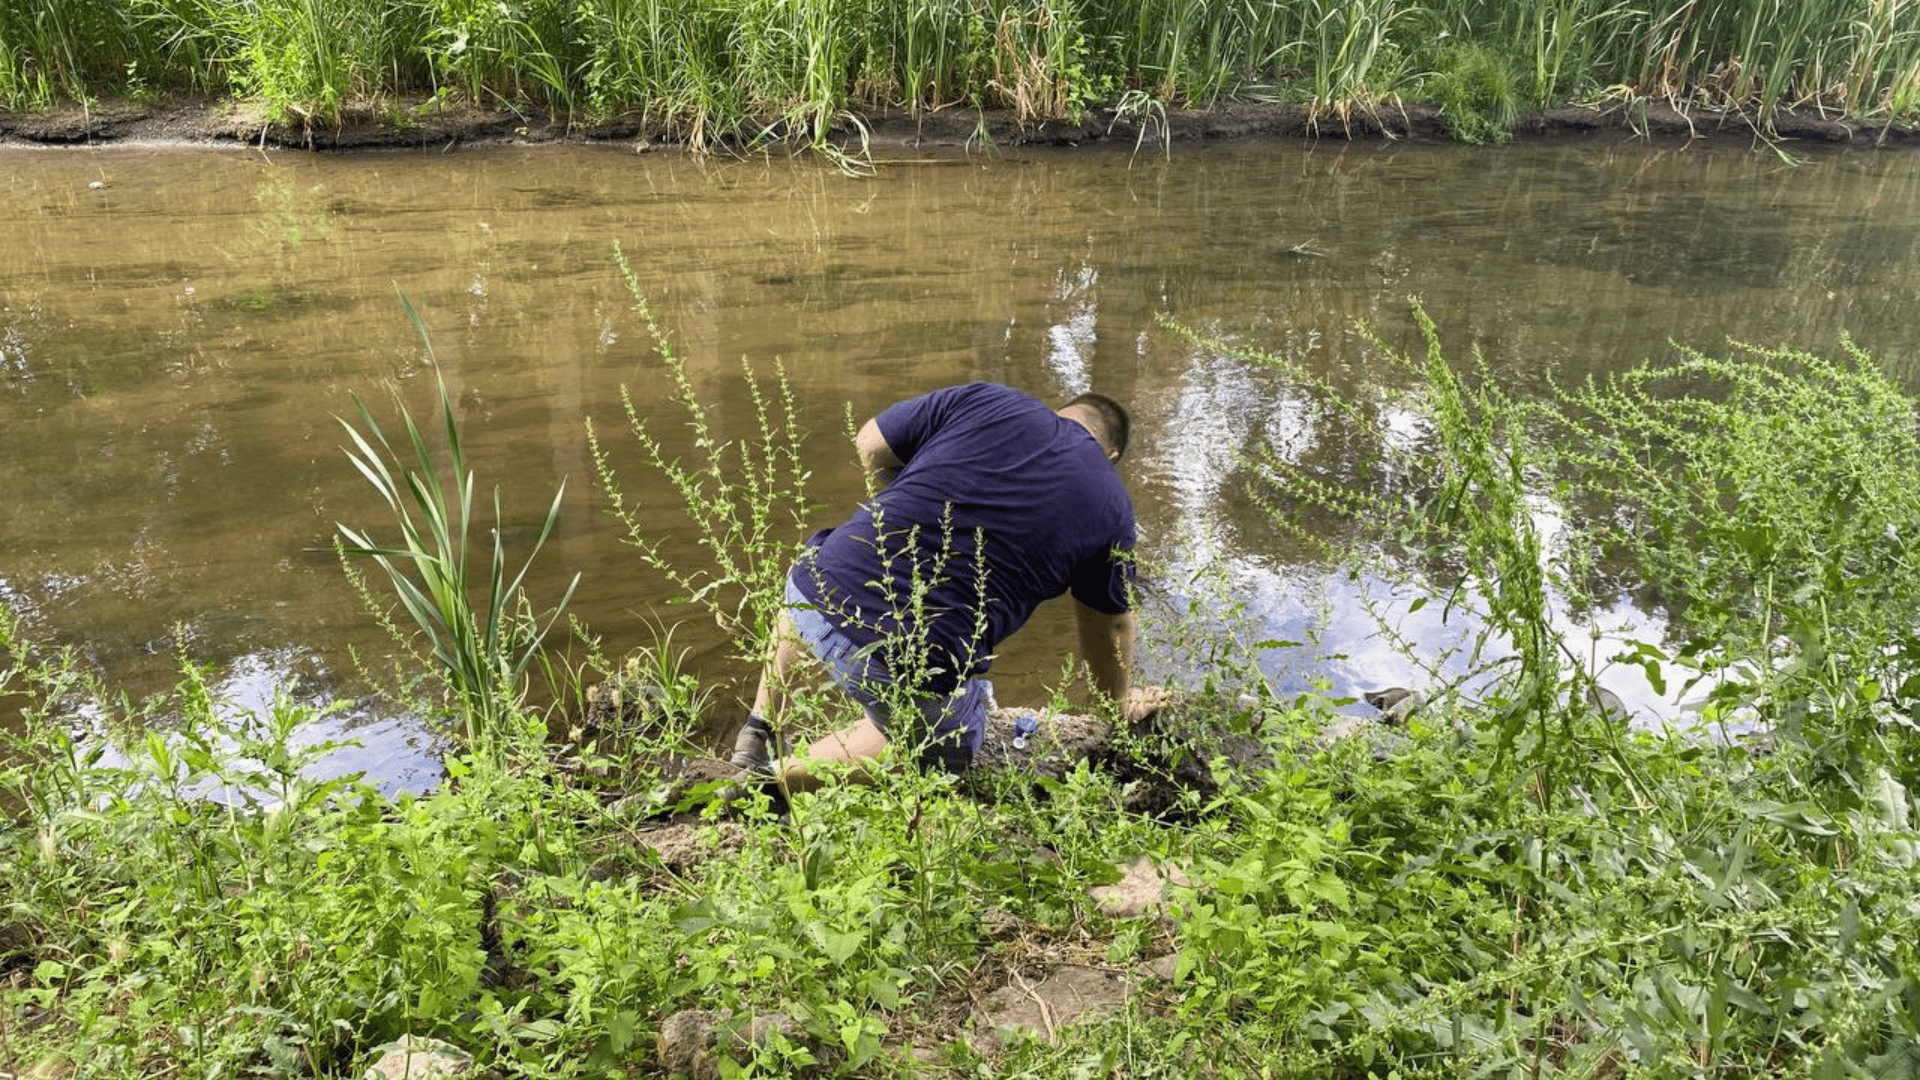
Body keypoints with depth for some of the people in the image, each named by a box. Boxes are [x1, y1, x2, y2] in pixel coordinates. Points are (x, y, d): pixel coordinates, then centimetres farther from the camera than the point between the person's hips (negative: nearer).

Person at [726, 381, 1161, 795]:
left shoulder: (982, 401, 9)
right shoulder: (1111, 508, 7)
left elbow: (869, 447, 16)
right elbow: (1108, 628, 19)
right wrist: (1122, 702, 38)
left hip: (822, 592, 3)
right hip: (918, 668, -3)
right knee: (945, 751, 30)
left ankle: (758, 730, 34)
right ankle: (783, 778, 10)